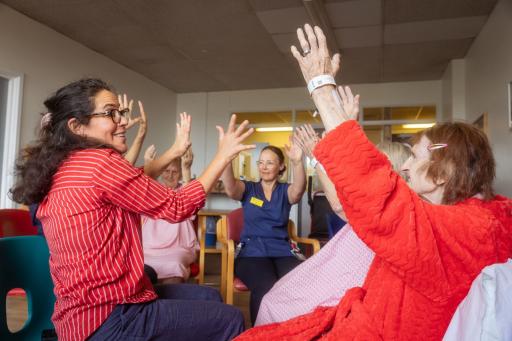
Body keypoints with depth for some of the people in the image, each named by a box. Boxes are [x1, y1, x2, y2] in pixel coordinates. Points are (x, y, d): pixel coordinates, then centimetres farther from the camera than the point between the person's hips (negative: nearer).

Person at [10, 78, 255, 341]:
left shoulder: (65, 165, 6)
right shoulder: (100, 161, -22)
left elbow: (133, 180, 17)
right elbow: (176, 207, -15)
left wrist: (176, 150, 18)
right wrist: (223, 155, -6)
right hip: (108, 319, -10)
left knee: (207, 297, 22)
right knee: (229, 320, 4)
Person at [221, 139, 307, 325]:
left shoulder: (285, 191, 12)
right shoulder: (248, 189, 11)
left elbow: (298, 190, -14)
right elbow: (230, 187, -14)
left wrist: (298, 162, -36)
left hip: (282, 251, 2)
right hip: (252, 251, -1)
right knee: (266, 289, -33)